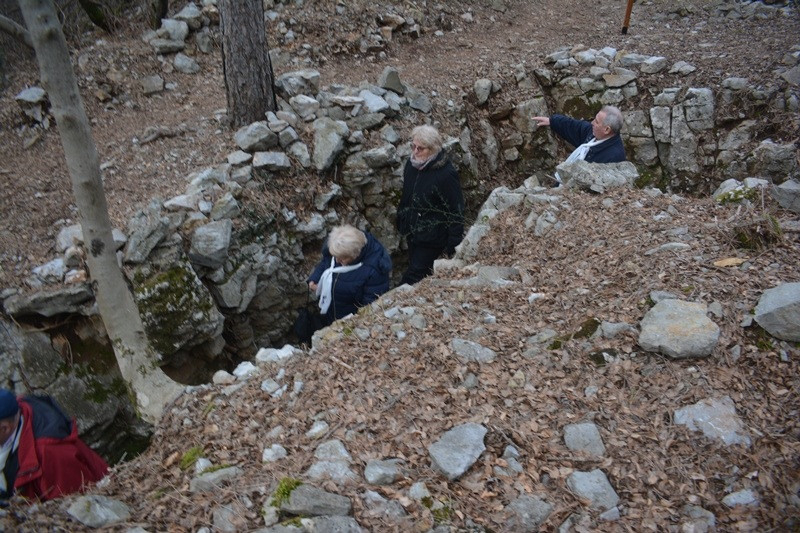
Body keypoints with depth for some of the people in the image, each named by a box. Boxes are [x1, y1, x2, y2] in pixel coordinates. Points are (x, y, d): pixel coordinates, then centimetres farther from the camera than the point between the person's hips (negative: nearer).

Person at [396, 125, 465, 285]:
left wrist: (452, 246, -16)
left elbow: (456, 212, -19)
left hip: (431, 237, -7)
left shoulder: (446, 174, -24)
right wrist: (401, 222, 20)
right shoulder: (412, 163, -3)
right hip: (412, 232, 7)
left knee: (413, 277, -5)